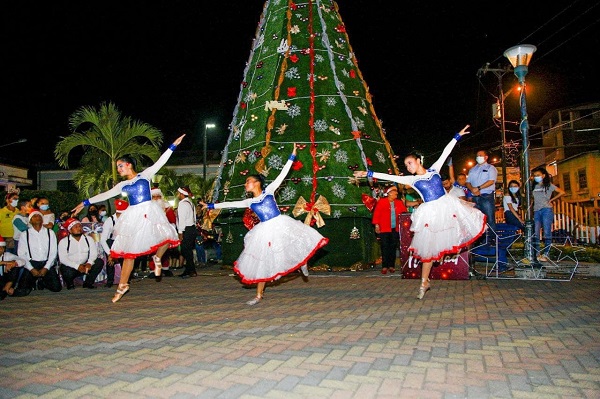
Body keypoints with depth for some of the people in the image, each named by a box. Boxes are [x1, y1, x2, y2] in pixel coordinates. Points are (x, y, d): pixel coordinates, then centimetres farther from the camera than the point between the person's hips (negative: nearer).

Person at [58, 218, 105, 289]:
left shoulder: (89, 239, 4)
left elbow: (94, 253, -4)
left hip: (85, 266, 3)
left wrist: (89, 263, -27)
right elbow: (63, 259, -14)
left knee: (99, 262, -20)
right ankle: (70, 284, 2)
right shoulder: (63, 242, -5)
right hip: (71, 267, -3)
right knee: (68, 271, -36)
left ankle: (88, 283, -2)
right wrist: (77, 266, -28)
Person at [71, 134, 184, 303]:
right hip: (133, 217, 3)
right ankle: (122, 285, 16)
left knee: (166, 237, -24)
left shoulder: (145, 175, 5)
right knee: (128, 251, 6)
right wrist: (85, 203, 20)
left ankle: (157, 259, 8)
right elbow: (105, 195, 20)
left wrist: (173, 146, -8)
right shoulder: (122, 185, 16)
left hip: (149, 212, -3)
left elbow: (160, 162, -1)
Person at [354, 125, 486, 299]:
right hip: (430, 213, -1)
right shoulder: (411, 180, 1)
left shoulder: (434, 169, 5)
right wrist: (368, 173, -10)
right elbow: (390, 177, -5)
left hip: (447, 205, 1)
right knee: (428, 247, 3)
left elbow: (446, 152, 8)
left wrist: (458, 136, 9)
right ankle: (424, 283, 12)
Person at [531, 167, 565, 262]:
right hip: (536, 211, 4)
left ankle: (545, 254, -5)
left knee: (547, 232, -6)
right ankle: (537, 254, 1)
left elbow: (562, 192, 1)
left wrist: (551, 200, 1)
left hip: (546, 210, -4)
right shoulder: (533, 186, 16)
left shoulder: (549, 185, 6)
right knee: (535, 234, -1)